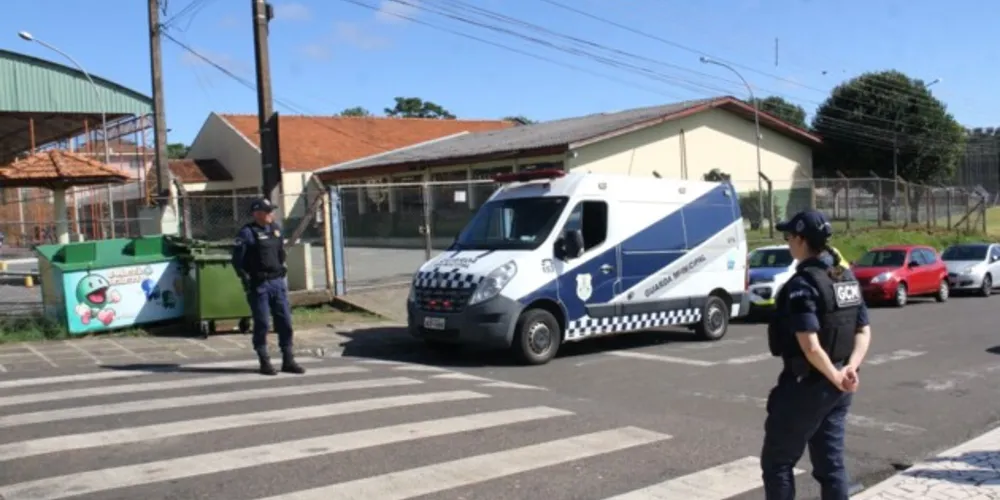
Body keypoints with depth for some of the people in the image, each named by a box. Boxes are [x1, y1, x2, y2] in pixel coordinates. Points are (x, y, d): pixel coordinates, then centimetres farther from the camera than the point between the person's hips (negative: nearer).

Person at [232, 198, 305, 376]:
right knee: (261, 324, 2)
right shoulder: (247, 233, -9)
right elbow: (237, 260, -10)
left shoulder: (275, 229, 11)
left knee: (285, 321, 5)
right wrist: (246, 281, -12)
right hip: (259, 285, -6)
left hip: (278, 282, 6)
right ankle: (264, 362, 12)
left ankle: (288, 360, 13)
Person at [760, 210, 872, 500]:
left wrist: (836, 378, -13)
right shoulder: (848, 278, 8)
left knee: (777, 461, 6)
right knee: (831, 462, 15)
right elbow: (864, 332, 9)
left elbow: (811, 347, -25)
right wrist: (850, 369, -5)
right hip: (837, 387, 8)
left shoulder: (803, 284, -20)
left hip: (806, 385, -8)